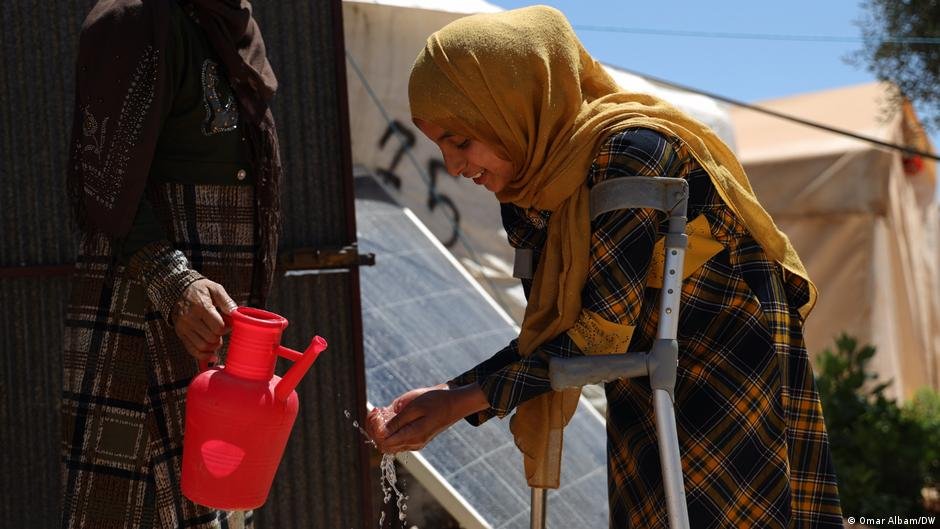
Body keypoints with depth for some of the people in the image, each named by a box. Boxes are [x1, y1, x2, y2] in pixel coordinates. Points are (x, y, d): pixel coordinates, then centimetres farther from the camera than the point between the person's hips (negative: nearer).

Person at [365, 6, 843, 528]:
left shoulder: (630, 150, -25)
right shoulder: (527, 193, 0)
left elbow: (601, 329, -25)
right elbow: (551, 331, 2)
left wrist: (466, 400, -21)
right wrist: (446, 394, -10)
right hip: (647, 405, 7)